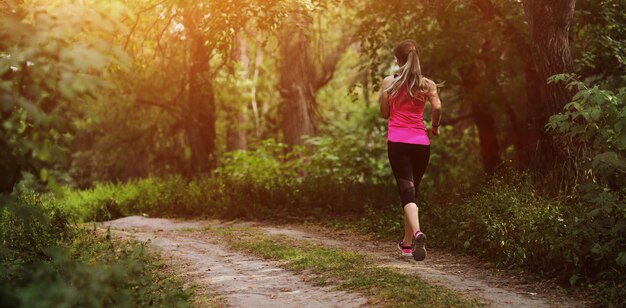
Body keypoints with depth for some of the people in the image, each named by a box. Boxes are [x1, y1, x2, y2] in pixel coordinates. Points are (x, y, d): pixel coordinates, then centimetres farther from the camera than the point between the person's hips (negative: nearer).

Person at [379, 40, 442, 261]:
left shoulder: (389, 82, 2)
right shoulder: (427, 84, 4)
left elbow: (384, 113, 6)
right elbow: (437, 107, -10)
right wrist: (435, 126, 8)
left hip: (397, 142, -2)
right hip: (421, 143, 2)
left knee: (406, 190, -9)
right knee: (412, 190, 17)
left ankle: (417, 232, -35)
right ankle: (407, 242, 23)